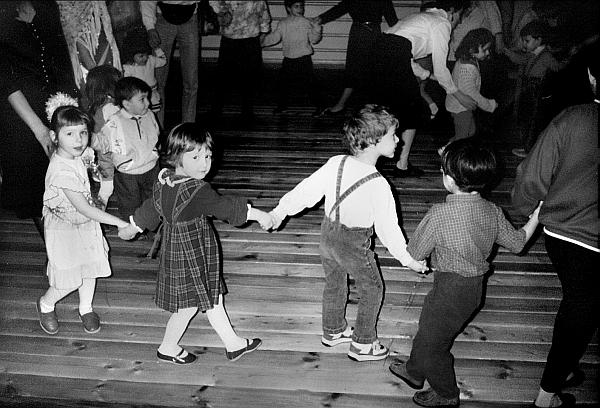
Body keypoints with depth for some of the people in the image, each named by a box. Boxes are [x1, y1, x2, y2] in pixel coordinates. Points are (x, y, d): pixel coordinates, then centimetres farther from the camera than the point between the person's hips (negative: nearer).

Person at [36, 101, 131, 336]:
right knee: (69, 280, 3)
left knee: (90, 268, 16)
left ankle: (85, 308, 38)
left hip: (86, 224, 8)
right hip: (64, 230, -8)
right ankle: (45, 304, 33)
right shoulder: (62, 171, -32)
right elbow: (84, 208, -31)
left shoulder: (75, 157, -4)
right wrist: (119, 222, -29)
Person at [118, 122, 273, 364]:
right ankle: (168, 348, 31)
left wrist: (132, 228, 27)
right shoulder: (197, 191, -28)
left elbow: (150, 208, 11)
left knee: (212, 299, 18)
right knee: (189, 306, 11)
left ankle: (233, 344, 31)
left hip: (174, 251, 10)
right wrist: (259, 215, -18)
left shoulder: (164, 181, -1)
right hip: (190, 258, -10)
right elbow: (225, 206, -26)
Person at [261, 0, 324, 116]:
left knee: (310, 83, -3)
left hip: (304, 59, -3)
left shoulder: (306, 23, -2)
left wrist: (317, 29, -18)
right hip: (288, 59, 3)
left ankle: (319, 106, 11)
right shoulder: (283, 24, 4)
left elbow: (314, 39, -2)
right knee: (283, 82, 10)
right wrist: (261, 42, 5)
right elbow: (274, 37, 9)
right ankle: (282, 106, 27)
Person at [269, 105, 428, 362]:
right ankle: (362, 345, 30)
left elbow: (306, 190, -8)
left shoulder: (336, 163, -12)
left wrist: (280, 211, 3)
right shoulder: (378, 185, -26)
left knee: (334, 284, 26)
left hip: (328, 234, 6)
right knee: (372, 291, 17)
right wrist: (407, 259, -8)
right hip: (354, 245, -6)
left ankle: (333, 331, 47)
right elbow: (387, 227, -20)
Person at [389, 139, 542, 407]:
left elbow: (415, 253, -16)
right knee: (427, 329, 27)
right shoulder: (492, 212, -7)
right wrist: (536, 218, 22)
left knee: (431, 343, 15)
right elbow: (517, 243, 6)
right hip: (474, 285, 8)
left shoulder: (439, 214, -26)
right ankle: (414, 371, 48)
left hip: (451, 289, -8)